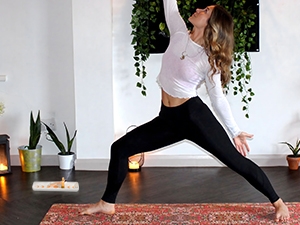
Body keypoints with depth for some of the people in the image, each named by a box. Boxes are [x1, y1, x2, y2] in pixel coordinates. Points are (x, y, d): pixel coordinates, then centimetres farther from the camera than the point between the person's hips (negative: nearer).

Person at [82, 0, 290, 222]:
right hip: (168, 119, 6)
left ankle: (278, 203, 16)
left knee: (237, 161, 0)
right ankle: (107, 203, 18)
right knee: (121, 148, 4)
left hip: (194, 116, -6)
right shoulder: (179, 34, 1)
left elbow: (218, 98, -4)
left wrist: (235, 132, -3)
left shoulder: (210, 60, -12)